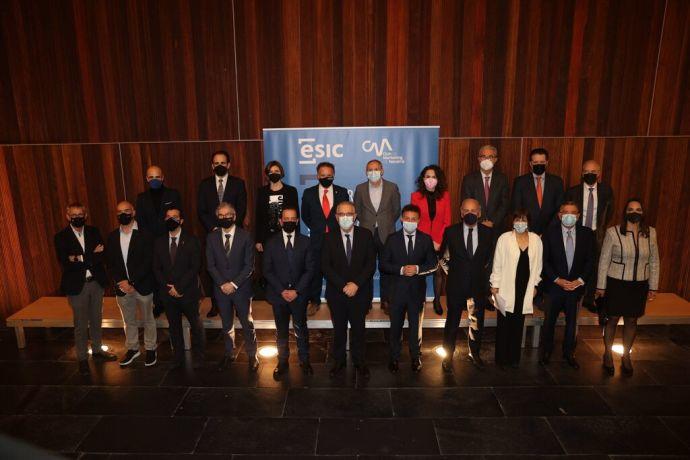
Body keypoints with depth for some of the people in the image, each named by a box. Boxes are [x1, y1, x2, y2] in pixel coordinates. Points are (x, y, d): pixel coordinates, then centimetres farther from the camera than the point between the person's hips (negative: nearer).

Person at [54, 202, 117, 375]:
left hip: (96, 283, 3)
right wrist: (92, 255, -18)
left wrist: (81, 259, -19)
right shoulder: (61, 237, -6)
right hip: (76, 286, -3)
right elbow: (66, 264, -16)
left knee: (96, 320, 17)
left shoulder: (93, 232, 3)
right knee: (81, 325, 6)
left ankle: (97, 349, 34)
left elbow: (101, 256, -5)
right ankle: (82, 358, 20)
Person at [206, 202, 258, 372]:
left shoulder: (245, 236, -8)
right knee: (226, 324, 16)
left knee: (247, 323, 8)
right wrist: (222, 284, -10)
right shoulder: (211, 237, 1)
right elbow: (210, 265, 1)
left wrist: (234, 284, -15)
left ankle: (252, 355, 24)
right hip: (221, 288, 2)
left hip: (241, 288, -2)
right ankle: (229, 353, 33)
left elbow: (249, 265, -9)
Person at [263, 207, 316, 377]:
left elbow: (310, 269, -3)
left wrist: (297, 290, -11)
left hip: (299, 294, 0)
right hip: (278, 294, 1)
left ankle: (304, 360, 26)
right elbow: (267, 270, -1)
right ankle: (282, 362, 28)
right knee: (281, 331, 13)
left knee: (301, 329, 9)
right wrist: (282, 291, -10)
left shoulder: (305, 241, 0)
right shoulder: (271, 243, 0)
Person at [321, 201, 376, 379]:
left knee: (358, 328, 13)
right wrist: (343, 286, -17)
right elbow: (325, 266, -8)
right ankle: (339, 361, 32)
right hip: (336, 293, 0)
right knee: (339, 329, 14)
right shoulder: (329, 238, -4)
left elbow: (371, 263, -7)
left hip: (360, 292, 0)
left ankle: (359, 361, 31)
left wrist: (356, 284, -17)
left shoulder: (366, 235, -4)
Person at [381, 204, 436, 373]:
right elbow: (382, 264, -4)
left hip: (417, 290, 1)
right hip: (397, 289, 0)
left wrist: (418, 269, -16)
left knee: (416, 325, 13)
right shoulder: (392, 239, -2)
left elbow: (433, 263, 1)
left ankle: (416, 358, 31)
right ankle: (394, 358, 28)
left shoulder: (426, 239, 0)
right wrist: (401, 269, -18)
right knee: (396, 326, 11)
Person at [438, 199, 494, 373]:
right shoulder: (451, 232, -6)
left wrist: (485, 275, 5)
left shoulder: (488, 233, -1)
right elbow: (443, 255, 4)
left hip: (479, 285, 2)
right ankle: (448, 357, 25)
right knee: (452, 322, 8)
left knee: (477, 322, 16)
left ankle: (474, 353, 39)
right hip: (457, 285, -2)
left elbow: (490, 258, 8)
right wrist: (452, 270, 0)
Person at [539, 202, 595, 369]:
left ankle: (569, 353, 31)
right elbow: (544, 260, -7)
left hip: (576, 285, 2)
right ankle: (546, 351, 27)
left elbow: (590, 260, 1)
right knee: (549, 320, 10)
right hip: (555, 285, -2)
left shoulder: (587, 234, -1)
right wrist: (557, 280, -14)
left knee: (572, 321, 14)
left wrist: (580, 280, -9)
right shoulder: (550, 233, -7)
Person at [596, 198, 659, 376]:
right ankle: (607, 354, 28)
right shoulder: (613, 232, -10)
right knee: (613, 319, 8)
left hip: (639, 286, 3)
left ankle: (626, 356, 32)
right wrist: (601, 286, -4)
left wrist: (653, 287, 7)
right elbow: (604, 260, -6)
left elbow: (654, 261, 6)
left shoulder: (650, 232, 0)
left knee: (632, 320, 14)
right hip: (616, 284, -3)